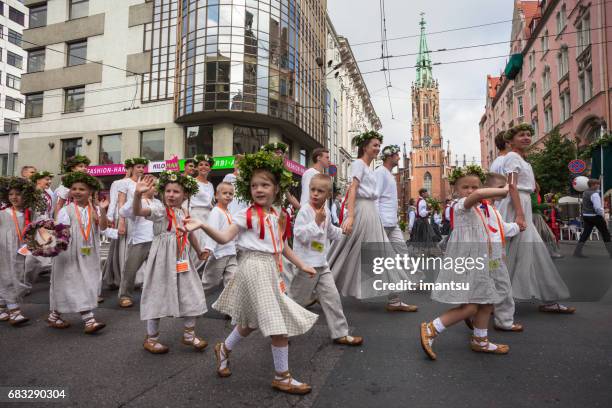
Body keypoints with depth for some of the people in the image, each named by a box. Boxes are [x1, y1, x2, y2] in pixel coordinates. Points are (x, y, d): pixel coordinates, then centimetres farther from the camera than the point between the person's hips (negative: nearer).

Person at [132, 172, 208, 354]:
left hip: (182, 260, 6)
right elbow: (138, 211, -29)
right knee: (158, 295, 4)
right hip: (163, 259, -6)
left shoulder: (186, 213, 8)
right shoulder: (159, 209, -10)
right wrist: (138, 194, -48)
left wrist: (199, 252, 34)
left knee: (191, 295, 9)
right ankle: (151, 338, 23)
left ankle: (189, 334, 27)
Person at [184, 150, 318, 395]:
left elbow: (281, 246, 18)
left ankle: (224, 349, 45)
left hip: (270, 269, 8)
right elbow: (224, 238, -15)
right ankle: (282, 377, 12)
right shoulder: (246, 215, -9)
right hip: (255, 267, -8)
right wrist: (202, 226, -31)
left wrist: (301, 265, 20)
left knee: (252, 321, 20)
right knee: (277, 324, -5)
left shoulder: (276, 216, 10)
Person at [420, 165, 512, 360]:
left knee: (487, 302, 16)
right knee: (470, 307, -12)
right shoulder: (461, 205, -13)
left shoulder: (477, 209, 18)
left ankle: (480, 341, 31)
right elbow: (478, 195, -36)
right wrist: (503, 191, -24)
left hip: (479, 263, 10)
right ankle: (431, 329, -4)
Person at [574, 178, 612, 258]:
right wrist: (602, 214, -8)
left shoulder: (585, 193, 9)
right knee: (605, 234, 6)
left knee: (585, 233, 9)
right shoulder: (594, 194, -18)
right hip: (595, 216, -8)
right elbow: (598, 208, -22)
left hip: (585, 216, 8)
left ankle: (577, 252, 5)